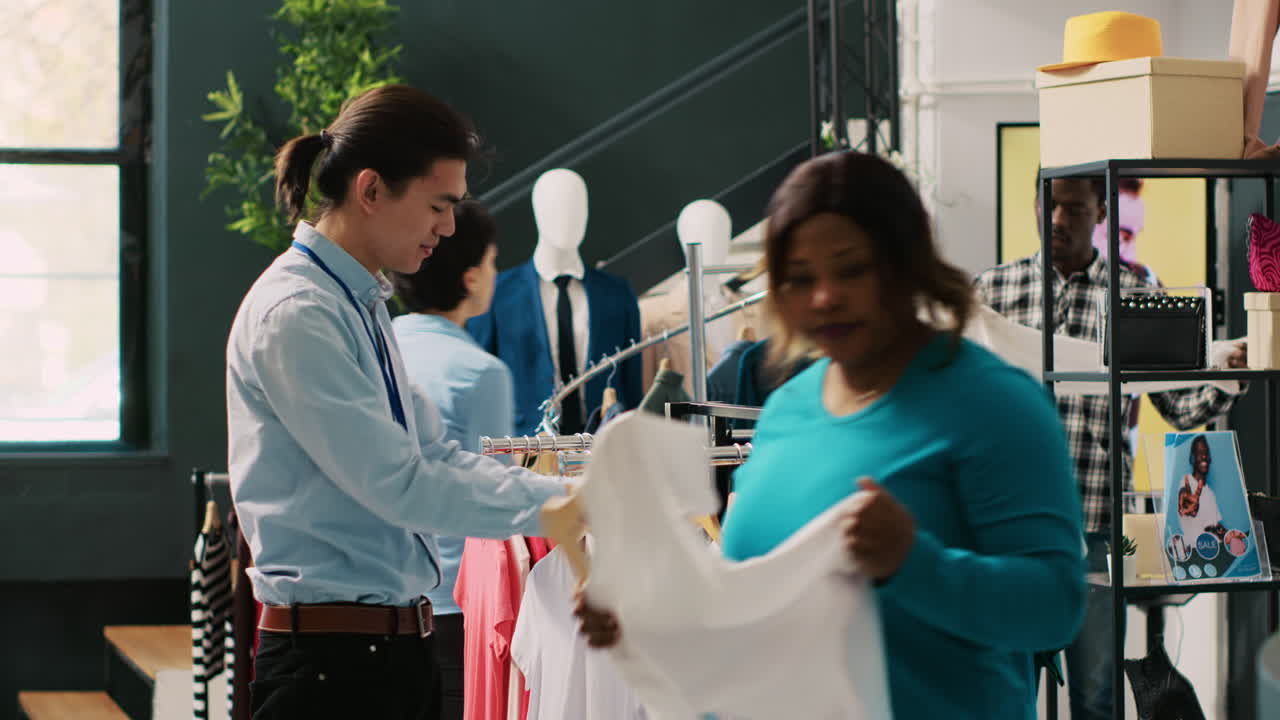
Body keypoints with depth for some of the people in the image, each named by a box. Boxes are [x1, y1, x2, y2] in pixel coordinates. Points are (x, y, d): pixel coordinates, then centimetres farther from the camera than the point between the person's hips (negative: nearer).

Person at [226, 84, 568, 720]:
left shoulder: (363, 308, 15)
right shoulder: (296, 315, -16)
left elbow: (438, 455, 15)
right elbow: (401, 486, -20)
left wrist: (575, 496, 4)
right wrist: (559, 505, -16)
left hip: (398, 647, 9)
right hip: (329, 664, -9)